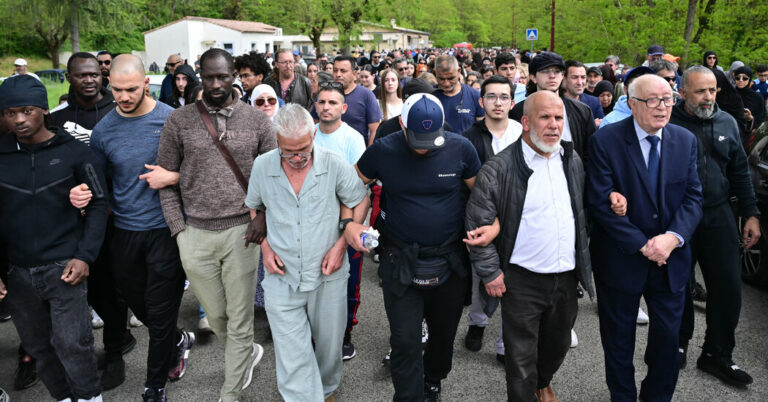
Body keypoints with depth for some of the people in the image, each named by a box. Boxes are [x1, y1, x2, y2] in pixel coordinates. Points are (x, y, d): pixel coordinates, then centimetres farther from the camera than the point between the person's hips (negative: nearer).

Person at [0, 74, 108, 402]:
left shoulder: (74, 151, -4)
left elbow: (98, 204, -1)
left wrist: (84, 257, -9)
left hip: (63, 267, -3)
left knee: (72, 343, -1)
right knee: (37, 346, 13)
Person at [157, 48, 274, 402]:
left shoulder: (256, 120, 1)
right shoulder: (179, 120, 1)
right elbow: (166, 179, 5)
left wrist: (263, 213, -8)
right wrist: (178, 229, -1)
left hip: (241, 231, -1)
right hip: (195, 234, 1)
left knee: (239, 322, 5)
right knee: (215, 317, 14)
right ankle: (248, 354, 45)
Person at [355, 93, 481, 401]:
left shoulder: (460, 148, -9)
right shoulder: (383, 151, -10)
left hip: (450, 262, 2)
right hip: (401, 263, -1)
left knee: (443, 335, 20)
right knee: (405, 341, -2)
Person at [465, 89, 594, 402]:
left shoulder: (573, 162, 5)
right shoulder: (499, 169, -14)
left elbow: (585, 211, 17)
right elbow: (477, 223, -11)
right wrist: (489, 272, -11)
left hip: (567, 277, 6)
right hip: (522, 281, -5)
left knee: (558, 344, 24)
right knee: (522, 357, 6)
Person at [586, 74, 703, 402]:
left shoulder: (686, 140, 1)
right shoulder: (606, 140, -13)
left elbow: (693, 196, -1)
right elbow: (600, 202, -17)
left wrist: (673, 237, -17)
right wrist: (642, 245, -18)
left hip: (671, 260, 3)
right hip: (621, 260, -3)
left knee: (668, 336, 14)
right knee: (618, 339, 14)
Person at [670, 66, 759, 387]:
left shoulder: (727, 123, 8)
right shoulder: (668, 123, -7)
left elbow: (740, 172, 13)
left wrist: (751, 214, 9)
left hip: (718, 216, 4)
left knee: (728, 287, 5)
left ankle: (717, 354, 22)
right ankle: (678, 345, 30)